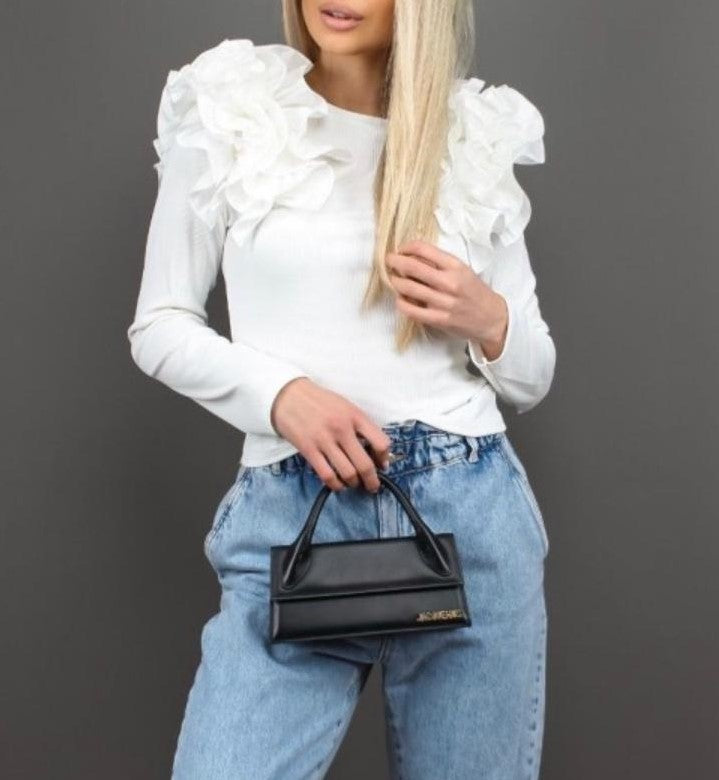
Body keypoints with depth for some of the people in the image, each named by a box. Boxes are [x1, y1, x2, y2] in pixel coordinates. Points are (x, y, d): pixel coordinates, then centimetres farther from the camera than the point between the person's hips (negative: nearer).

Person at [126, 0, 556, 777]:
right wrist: (281, 392, -12)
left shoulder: (481, 135, 7)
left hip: (472, 513, 2)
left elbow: (530, 379, 13)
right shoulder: (225, 110, 3)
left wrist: (489, 318, -10)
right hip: (291, 515, -1)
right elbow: (158, 327, 5)